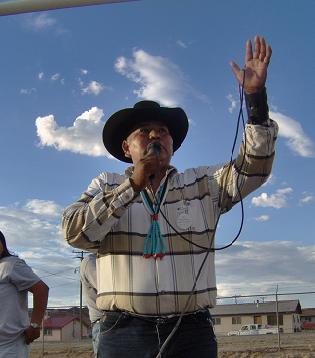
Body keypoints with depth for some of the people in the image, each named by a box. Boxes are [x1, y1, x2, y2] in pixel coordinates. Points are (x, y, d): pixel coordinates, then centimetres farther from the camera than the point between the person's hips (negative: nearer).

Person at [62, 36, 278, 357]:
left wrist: (255, 97, -13)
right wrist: (132, 185, -12)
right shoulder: (106, 185, 9)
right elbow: (74, 232, -6)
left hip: (192, 331, 1)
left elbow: (252, 169, -2)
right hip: (124, 332, -1)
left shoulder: (203, 183, 12)